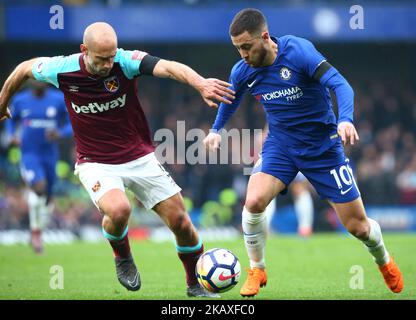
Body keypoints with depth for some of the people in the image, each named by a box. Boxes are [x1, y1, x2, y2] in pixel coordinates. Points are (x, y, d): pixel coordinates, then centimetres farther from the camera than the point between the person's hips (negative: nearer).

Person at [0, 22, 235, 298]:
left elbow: (169, 67, -39)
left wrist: (201, 83, -58)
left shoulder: (127, 62, -20)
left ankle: (196, 286, 24)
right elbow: (25, 68, 6)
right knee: (119, 210, -31)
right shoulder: (62, 70, -15)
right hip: (95, 163, -1)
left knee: (181, 222, -3)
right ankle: (122, 257, 4)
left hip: (140, 158, 1)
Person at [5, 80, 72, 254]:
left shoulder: (59, 100, -2)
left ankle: (37, 233, 36)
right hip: (29, 154, -2)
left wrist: (60, 133, -16)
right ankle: (35, 231, -10)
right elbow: (11, 120, 18)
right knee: (39, 187, -27)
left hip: (50, 155, 2)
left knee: (46, 198, 11)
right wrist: (11, 136, -1)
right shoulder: (20, 100, 0)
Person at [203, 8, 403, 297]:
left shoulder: (299, 51, -24)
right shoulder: (242, 72, -9)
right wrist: (216, 129, 21)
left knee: (357, 225, 1)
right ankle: (257, 271, -1)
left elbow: (339, 84, -30)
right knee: (254, 201, -25)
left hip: (323, 146, -3)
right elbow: (231, 98, 15)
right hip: (281, 145, 3)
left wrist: (346, 119, -46)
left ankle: (385, 262, 36)